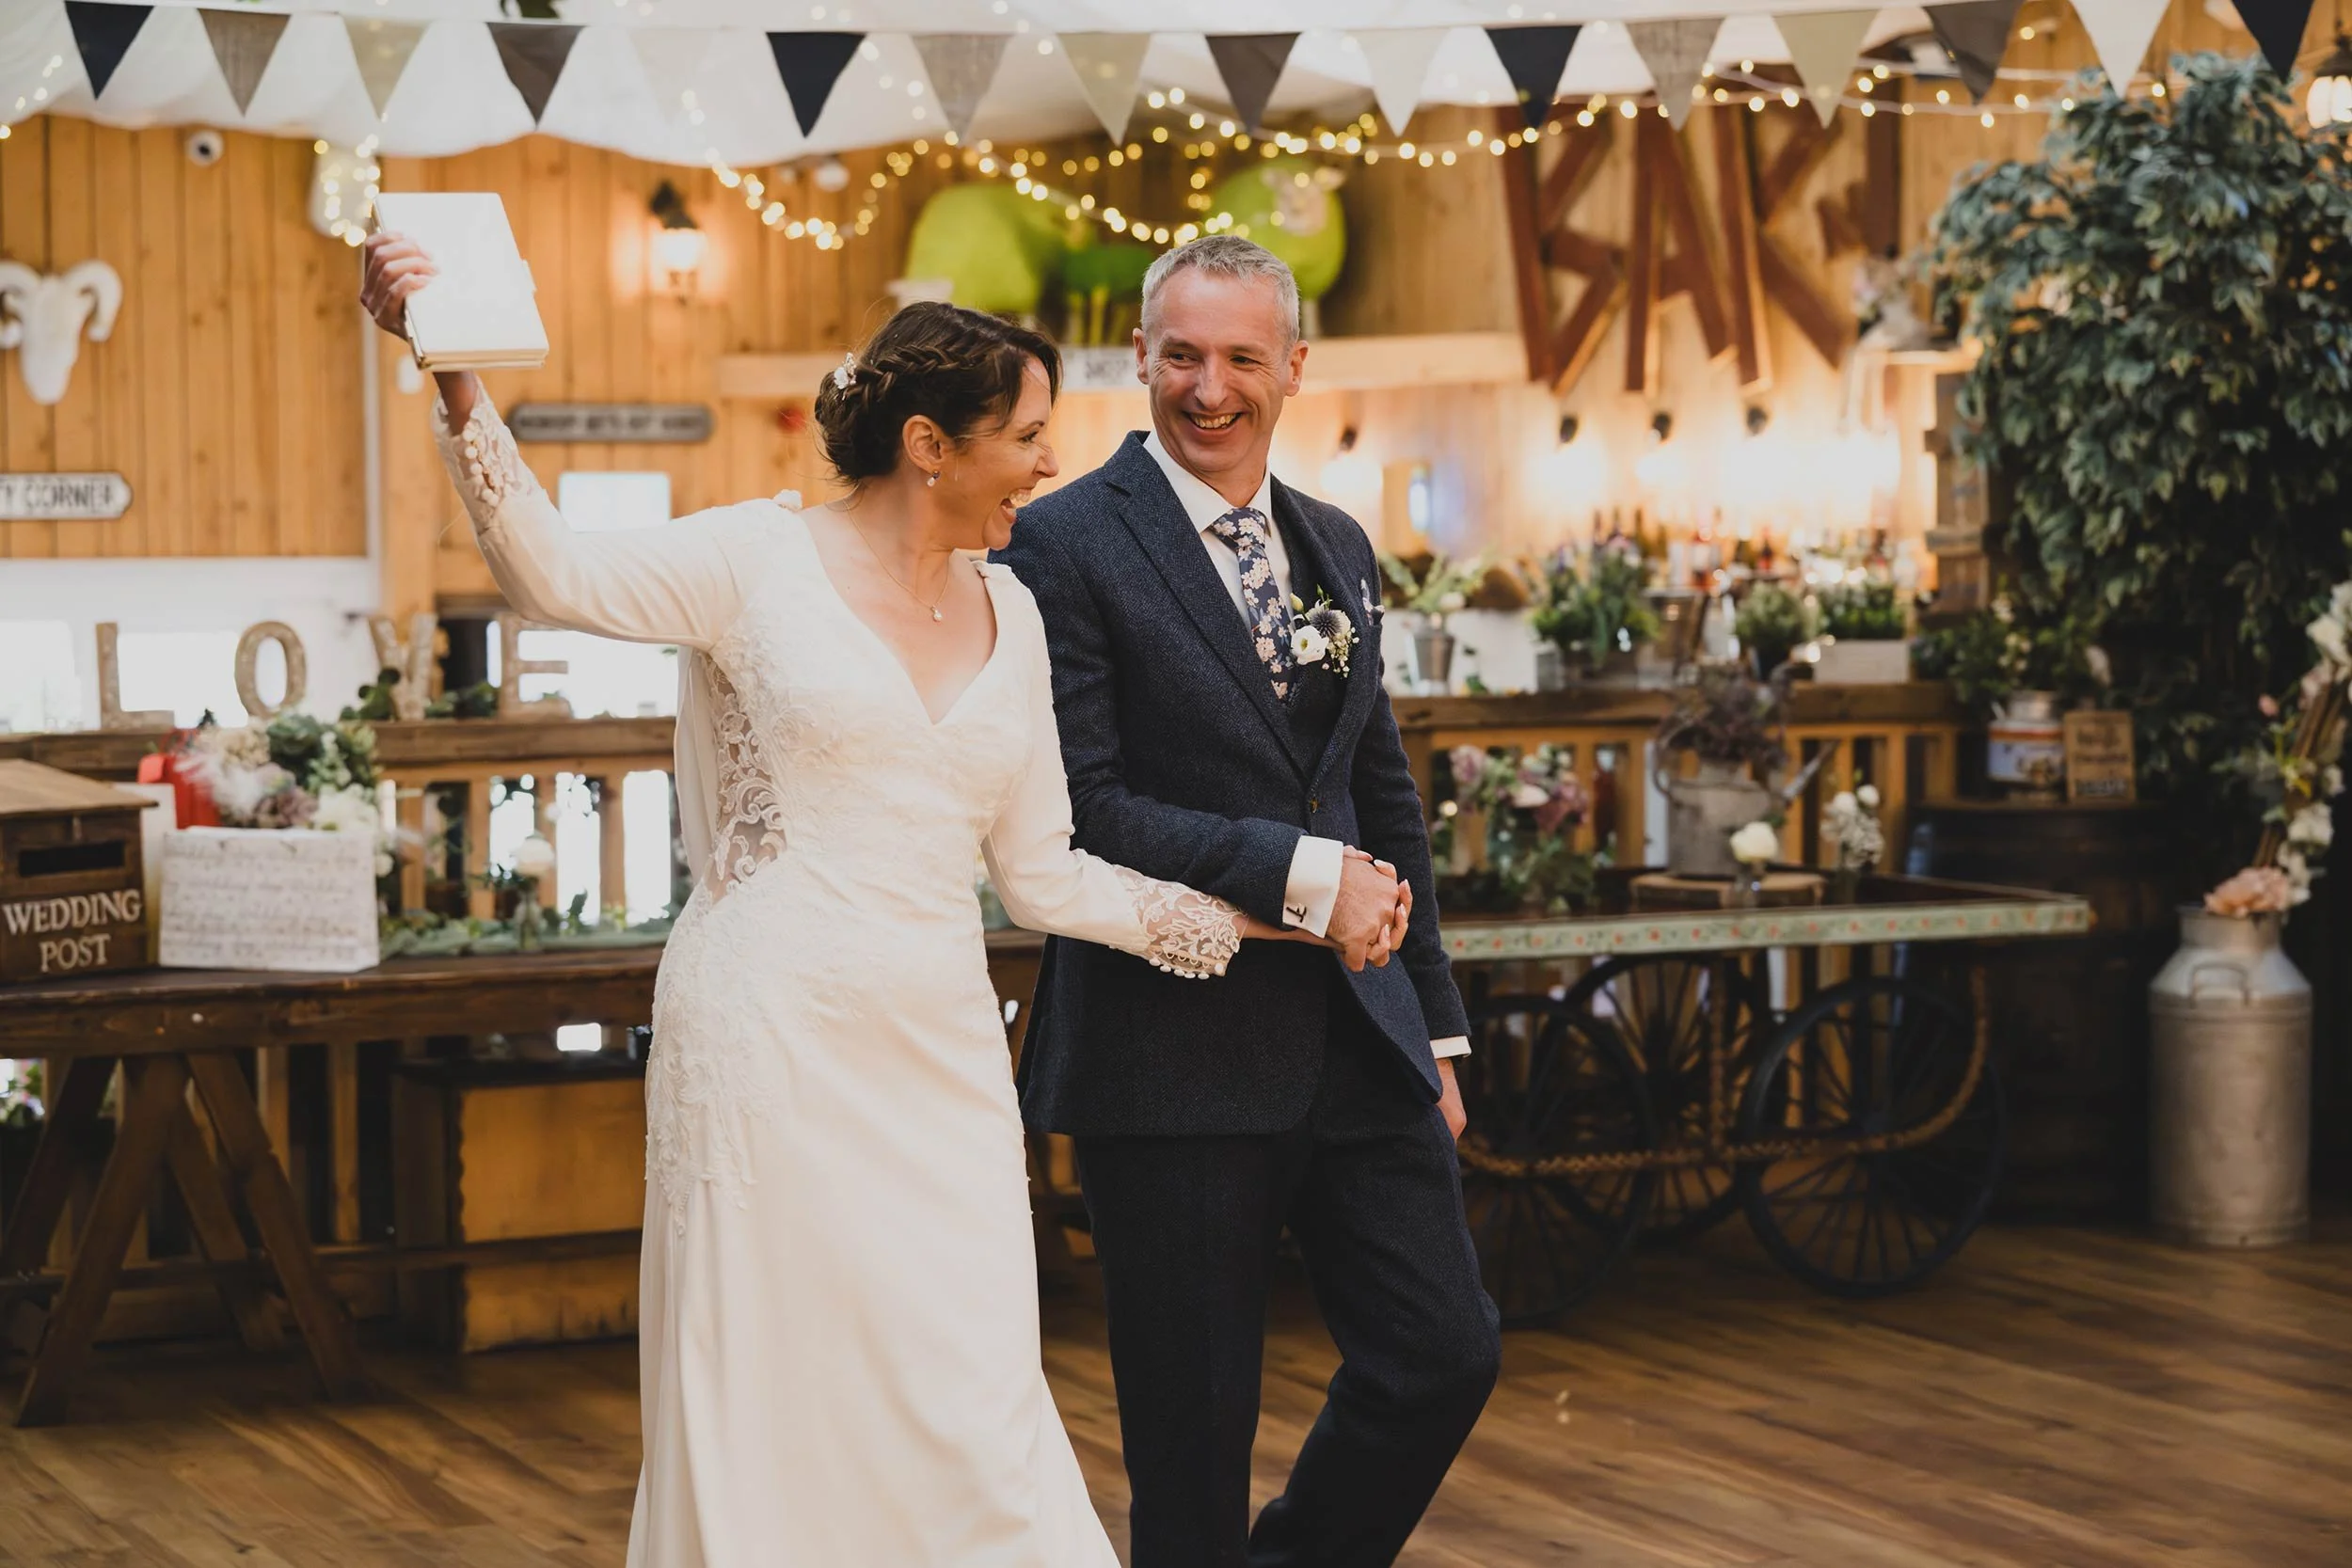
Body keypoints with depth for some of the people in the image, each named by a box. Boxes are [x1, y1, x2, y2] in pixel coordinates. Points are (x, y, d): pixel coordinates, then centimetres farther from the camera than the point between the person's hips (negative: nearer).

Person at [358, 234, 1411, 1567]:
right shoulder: (767, 561, -2)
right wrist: (454, 374, -28)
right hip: (774, 1042, -4)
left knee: (981, 1425, -1)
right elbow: (554, 569, -16)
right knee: (769, 1411, 1)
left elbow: (1043, 874, 16)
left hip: (939, 1057, 5)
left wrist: (1273, 916, 14)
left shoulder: (1007, 616, 13)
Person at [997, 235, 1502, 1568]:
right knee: (1195, 1421, 2)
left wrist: (1435, 1023, 18)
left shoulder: (1338, 547, 14)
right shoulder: (1068, 544, -7)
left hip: (1354, 1040, 6)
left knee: (1448, 1355, 5)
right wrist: (1296, 876, -18)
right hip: (1178, 1050, -6)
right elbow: (1078, 810, -14)